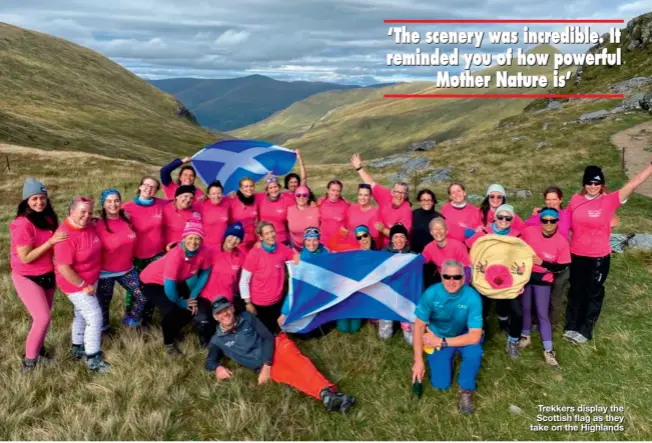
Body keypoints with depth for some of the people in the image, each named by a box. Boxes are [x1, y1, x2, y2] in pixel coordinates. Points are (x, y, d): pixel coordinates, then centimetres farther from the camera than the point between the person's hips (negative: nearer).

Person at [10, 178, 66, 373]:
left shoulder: (48, 218, -1)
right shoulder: (22, 224, -23)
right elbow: (25, 258, -23)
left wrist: (60, 238, -7)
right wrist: (51, 241, -28)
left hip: (47, 275, 7)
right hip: (27, 278, -7)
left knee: (43, 316, 15)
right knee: (43, 317, -9)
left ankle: (38, 348, 36)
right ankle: (29, 359, 9)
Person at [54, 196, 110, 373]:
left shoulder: (88, 226, -4)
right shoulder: (66, 235, -29)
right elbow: (63, 268, -29)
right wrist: (84, 286, -21)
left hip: (91, 279, 8)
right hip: (76, 283, -8)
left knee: (82, 314, 22)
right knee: (94, 317, -6)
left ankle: (78, 348, 41)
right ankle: (93, 359, 7)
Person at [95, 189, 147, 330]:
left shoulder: (127, 220, -3)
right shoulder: (99, 226, -18)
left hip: (127, 269, 4)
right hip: (106, 272, -4)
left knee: (142, 297, 1)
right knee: (104, 303, 12)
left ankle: (131, 321, 28)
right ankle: (104, 329, 38)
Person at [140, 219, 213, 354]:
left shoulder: (203, 252, -22)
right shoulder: (175, 255, -38)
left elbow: (204, 274, -5)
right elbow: (169, 287, -33)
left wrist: (193, 296, -10)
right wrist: (181, 303, -17)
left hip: (178, 281, 6)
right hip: (152, 282, -6)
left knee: (195, 306, -3)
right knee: (171, 310, -25)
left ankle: (174, 331, 25)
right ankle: (169, 342, 5)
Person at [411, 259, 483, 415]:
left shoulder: (472, 297, -29)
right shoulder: (431, 293, -25)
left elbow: (474, 336, -28)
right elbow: (419, 326, -15)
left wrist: (442, 342, -27)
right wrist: (418, 360, -16)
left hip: (464, 336, -1)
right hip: (437, 336, 1)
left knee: (474, 352, -33)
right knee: (440, 384, -5)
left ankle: (466, 389, -4)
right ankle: (447, 358, 27)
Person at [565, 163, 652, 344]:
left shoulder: (610, 200, -12)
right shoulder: (575, 200, -4)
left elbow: (633, 184, -22)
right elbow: (566, 222, 10)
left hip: (599, 256, -2)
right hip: (577, 255, 2)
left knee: (594, 292, 13)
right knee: (576, 290, 15)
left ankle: (585, 330, 24)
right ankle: (571, 326, 28)